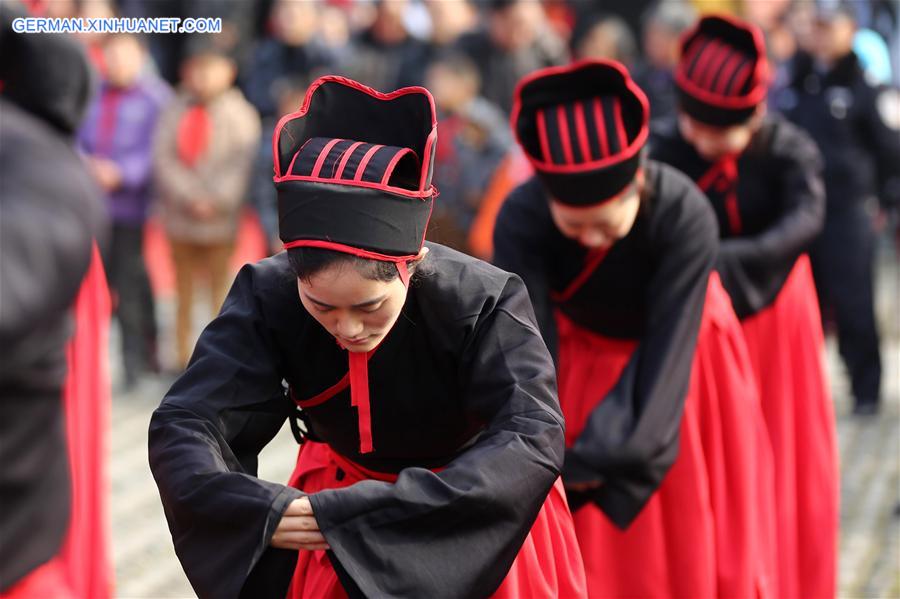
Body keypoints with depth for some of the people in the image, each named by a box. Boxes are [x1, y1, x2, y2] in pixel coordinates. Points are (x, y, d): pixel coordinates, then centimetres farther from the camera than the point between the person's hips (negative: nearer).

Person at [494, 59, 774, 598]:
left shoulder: (687, 215, -36)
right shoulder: (521, 220, -33)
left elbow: (668, 350, -33)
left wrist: (602, 463, -36)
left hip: (676, 364, -1)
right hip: (579, 359, 1)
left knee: (687, 545, 7)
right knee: (580, 547, 4)